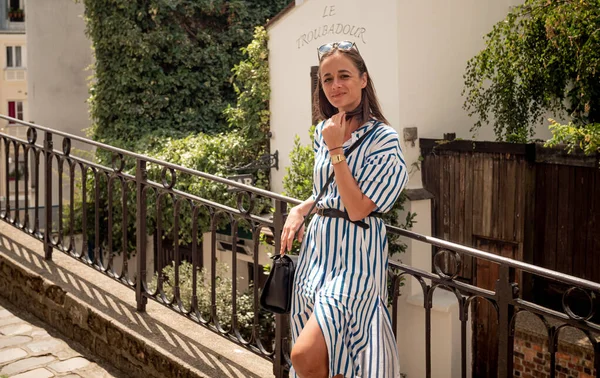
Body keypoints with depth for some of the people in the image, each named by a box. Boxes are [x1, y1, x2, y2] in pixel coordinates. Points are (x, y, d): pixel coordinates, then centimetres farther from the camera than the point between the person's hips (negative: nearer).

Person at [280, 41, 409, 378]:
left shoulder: (382, 138, -11)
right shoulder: (325, 130, 9)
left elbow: (358, 209, -18)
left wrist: (336, 150, -17)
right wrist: (300, 210, 6)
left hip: (355, 253, -7)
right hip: (318, 246, 7)